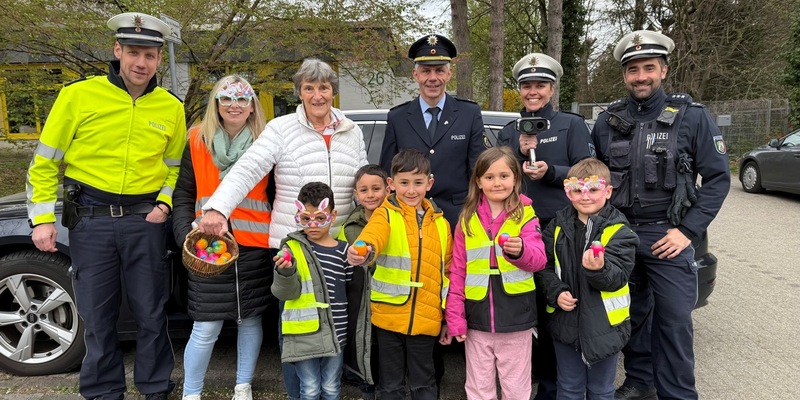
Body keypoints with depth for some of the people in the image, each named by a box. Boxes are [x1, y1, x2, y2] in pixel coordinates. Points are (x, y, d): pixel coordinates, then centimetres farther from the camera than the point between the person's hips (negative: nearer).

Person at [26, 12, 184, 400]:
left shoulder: (171, 107, 3)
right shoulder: (79, 95, -5)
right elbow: (45, 162, 1)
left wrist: (165, 202, -3)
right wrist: (42, 217, -3)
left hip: (145, 221, 1)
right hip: (90, 219, -1)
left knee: (150, 312, 9)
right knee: (97, 315, 9)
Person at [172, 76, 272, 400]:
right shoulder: (198, 141, 4)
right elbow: (184, 194, 6)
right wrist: (186, 236, -7)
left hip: (254, 247, 1)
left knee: (250, 319, 13)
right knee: (206, 328, 1)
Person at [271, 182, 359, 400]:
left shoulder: (343, 250, 1)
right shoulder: (293, 248, -5)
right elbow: (286, 292, -9)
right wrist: (286, 273, -30)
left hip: (335, 332, 2)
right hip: (304, 333, -2)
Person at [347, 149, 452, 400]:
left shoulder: (440, 223, 6)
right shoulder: (386, 215, -4)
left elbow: (447, 271, 12)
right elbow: (373, 235, -28)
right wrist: (365, 251, -51)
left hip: (426, 318, 2)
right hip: (389, 315, -2)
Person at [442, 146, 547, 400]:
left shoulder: (525, 215, -4)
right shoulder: (467, 218, 1)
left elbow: (538, 260, -13)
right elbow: (457, 270, 2)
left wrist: (521, 250, -35)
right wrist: (454, 316, -2)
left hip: (515, 316, -1)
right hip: (477, 317, 2)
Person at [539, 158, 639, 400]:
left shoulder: (618, 231, -12)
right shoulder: (560, 226, -1)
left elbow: (618, 277, -20)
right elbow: (545, 265, 3)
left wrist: (598, 269, -40)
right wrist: (556, 292, -13)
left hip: (604, 325, -3)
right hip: (565, 322, 3)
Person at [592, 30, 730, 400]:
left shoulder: (693, 117, -4)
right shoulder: (608, 121, 5)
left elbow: (718, 177, -3)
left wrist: (688, 231, -10)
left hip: (667, 236, -3)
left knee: (674, 321, 1)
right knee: (632, 314, 14)